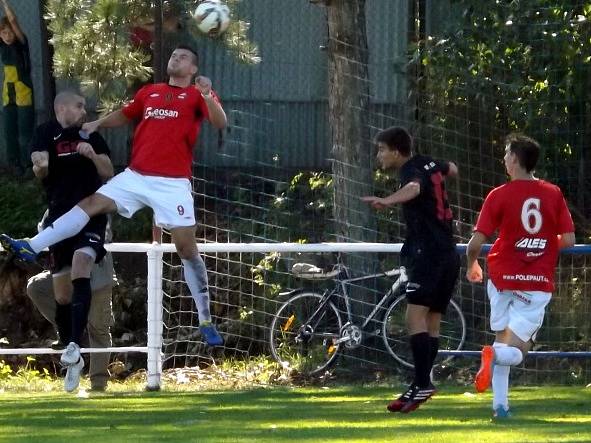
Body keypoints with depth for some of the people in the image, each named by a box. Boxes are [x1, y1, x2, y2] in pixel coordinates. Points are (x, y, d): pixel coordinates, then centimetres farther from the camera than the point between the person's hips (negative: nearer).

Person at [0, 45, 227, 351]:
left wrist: (207, 96, -29)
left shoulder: (197, 95, 3)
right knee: (91, 203, -10)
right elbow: (124, 115, 31)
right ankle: (31, 248, -17)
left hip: (173, 183, -4)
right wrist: (97, 124, 14)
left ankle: (206, 321, 4)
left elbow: (220, 123, -12)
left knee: (186, 247, -4)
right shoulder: (149, 92, 17)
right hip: (136, 176, 4)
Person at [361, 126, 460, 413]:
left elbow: (413, 187, -38)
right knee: (432, 323, 10)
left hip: (428, 254, -10)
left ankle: (422, 384, -28)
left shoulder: (412, 171, -12)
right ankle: (421, 385, 10)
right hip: (448, 254, 10)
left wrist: (388, 201, -58)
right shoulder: (429, 165, 14)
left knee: (415, 317, -18)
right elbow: (452, 169, 37)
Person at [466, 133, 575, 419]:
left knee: (502, 339, 17)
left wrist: (472, 266, 12)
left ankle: (500, 405, 9)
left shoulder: (499, 196, -6)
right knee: (517, 350, 2)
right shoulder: (553, 194, -1)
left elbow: (476, 242, -9)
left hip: (503, 277, 0)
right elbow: (568, 240, -3)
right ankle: (497, 355, -33)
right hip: (539, 283, 0)